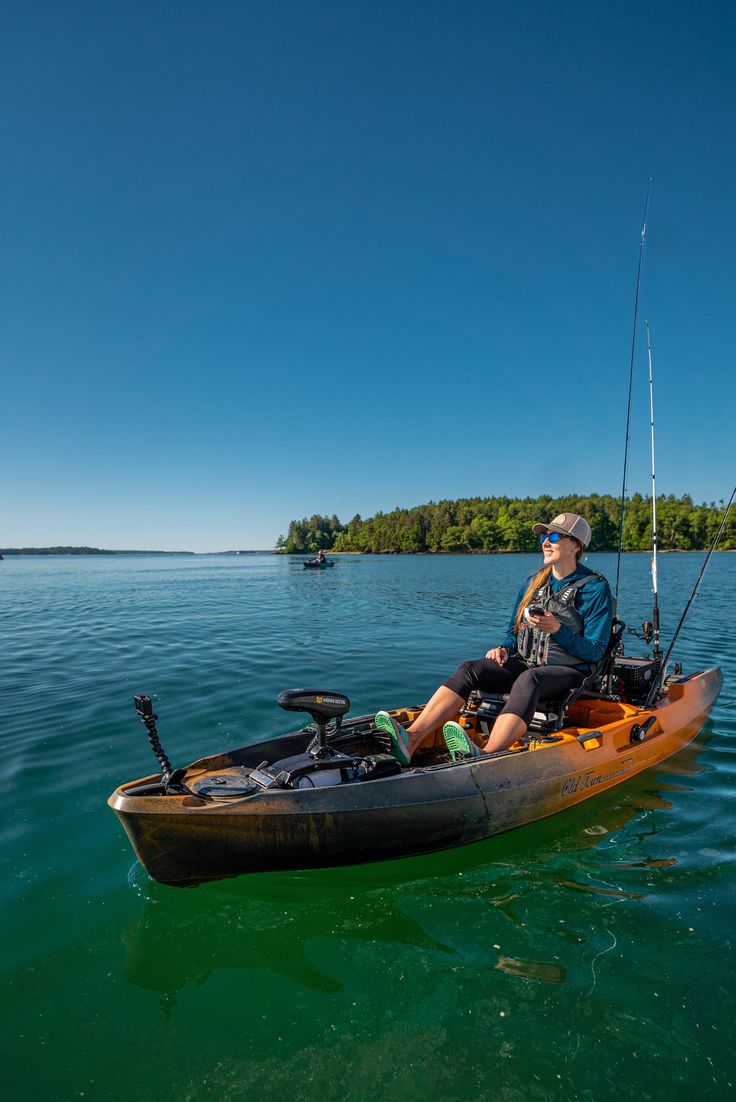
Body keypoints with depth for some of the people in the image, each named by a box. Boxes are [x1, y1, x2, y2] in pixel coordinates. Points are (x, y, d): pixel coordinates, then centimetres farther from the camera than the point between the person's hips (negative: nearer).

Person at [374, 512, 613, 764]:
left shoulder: (595, 589, -5)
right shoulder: (533, 581, 12)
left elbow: (595, 652, -9)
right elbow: (513, 631, 18)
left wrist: (557, 629, -22)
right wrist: (504, 648, -4)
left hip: (568, 673, -5)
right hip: (524, 664, 5)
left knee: (528, 679, -39)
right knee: (468, 670, -21)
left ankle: (485, 756, -62)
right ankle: (411, 740, -40)